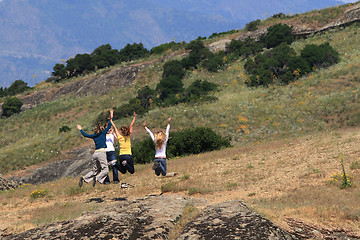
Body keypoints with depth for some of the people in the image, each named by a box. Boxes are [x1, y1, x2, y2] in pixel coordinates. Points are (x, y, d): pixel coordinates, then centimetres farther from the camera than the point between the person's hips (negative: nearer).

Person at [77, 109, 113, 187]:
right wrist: (111, 118, 11)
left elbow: (85, 135, 27)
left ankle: (84, 178, -3)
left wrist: (81, 130, 42)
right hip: (101, 152, -6)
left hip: (95, 153, 6)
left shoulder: (94, 136, 15)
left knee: (95, 170, 14)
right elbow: (109, 126, 6)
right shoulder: (103, 133, 5)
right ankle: (97, 178, -31)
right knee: (105, 170, -7)